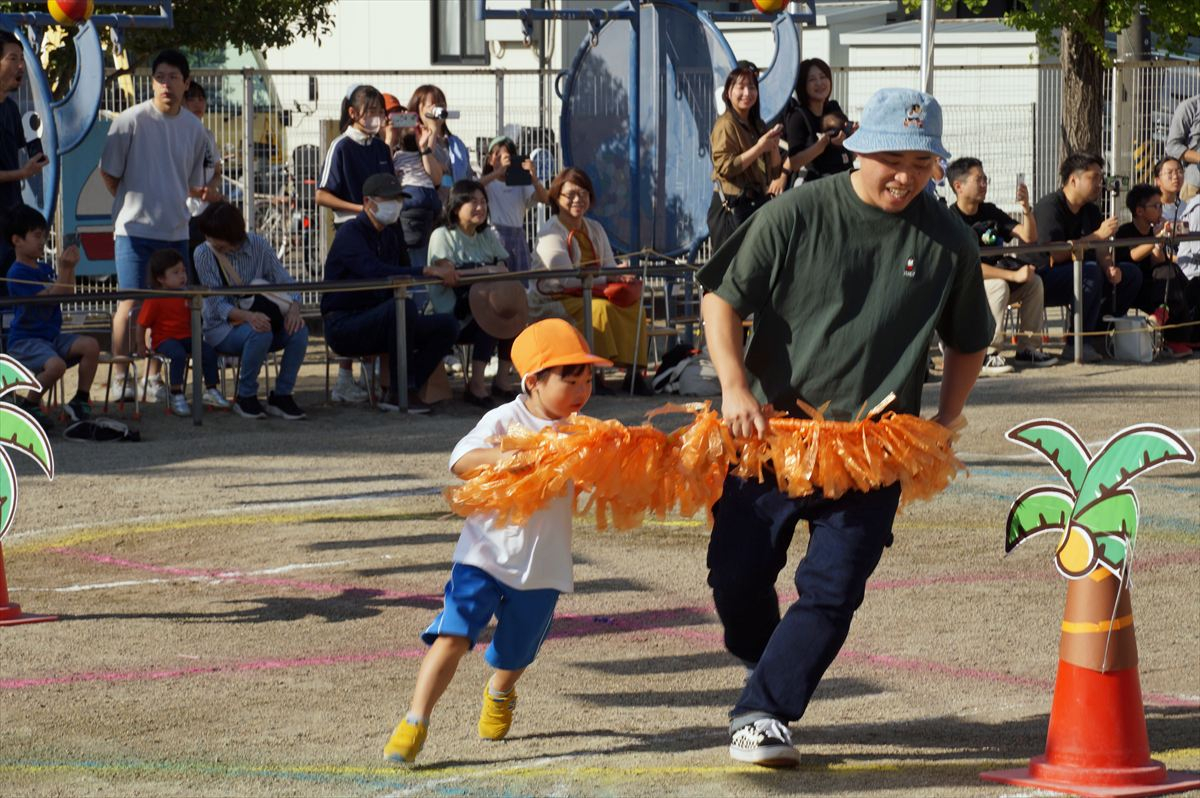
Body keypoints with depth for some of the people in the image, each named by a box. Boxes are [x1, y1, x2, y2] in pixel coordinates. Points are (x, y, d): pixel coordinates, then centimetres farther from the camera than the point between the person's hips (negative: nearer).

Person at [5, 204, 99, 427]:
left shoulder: (44, 269, 13)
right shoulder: (18, 273, -14)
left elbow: (68, 294, 13)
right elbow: (50, 297, -20)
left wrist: (70, 268, 2)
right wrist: (64, 270, -22)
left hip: (52, 336, 8)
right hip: (25, 340, -8)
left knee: (91, 346, -13)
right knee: (56, 365, -34)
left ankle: (81, 400, -1)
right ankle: (28, 405, -9)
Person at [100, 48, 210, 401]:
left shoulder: (195, 129, 7)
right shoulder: (131, 120, -7)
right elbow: (108, 174, 0)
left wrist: (203, 192, 4)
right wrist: (133, 204, 4)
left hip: (176, 230, 5)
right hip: (134, 227, -5)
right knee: (130, 304, -7)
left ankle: (155, 377, 16)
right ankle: (120, 378, 1)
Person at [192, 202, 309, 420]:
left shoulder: (258, 245, -3)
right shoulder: (204, 253, -10)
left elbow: (284, 280, -4)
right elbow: (216, 304, -15)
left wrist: (294, 306, -28)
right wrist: (248, 316, -34)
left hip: (259, 317, 3)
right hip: (222, 328, -3)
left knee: (298, 330, -25)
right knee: (260, 333, -35)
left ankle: (282, 395, -12)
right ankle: (246, 398, -16)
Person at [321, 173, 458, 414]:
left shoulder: (392, 234, 17)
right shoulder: (350, 234, -13)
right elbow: (374, 271, -30)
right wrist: (426, 272, -36)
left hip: (377, 323, 9)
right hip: (344, 325, -9)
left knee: (446, 325, -5)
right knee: (403, 306, -35)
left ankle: (396, 393, -13)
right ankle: (399, 393, -26)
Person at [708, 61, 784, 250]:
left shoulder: (758, 125, 15)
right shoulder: (726, 125, -8)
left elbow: (775, 169, 16)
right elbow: (725, 167, -19)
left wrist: (774, 146, -3)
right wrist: (759, 148, -19)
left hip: (758, 204, 8)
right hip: (733, 208, -7)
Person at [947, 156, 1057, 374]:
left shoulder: (990, 212, 8)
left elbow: (1029, 237, 5)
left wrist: (1026, 208, -15)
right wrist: (1014, 276, -28)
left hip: (992, 279, 7)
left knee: (1034, 282, -10)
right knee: (998, 285, -32)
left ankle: (1027, 348, -5)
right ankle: (987, 354, -30)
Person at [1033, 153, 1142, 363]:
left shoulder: (1091, 211, 12)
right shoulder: (1050, 206, -15)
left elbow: (1101, 251, 4)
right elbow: (1055, 256, -25)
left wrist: (1110, 269, -20)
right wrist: (1098, 235, -23)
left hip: (1073, 278, 9)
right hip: (1042, 280, -9)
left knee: (1131, 274, -2)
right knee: (1090, 270, -35)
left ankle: (1099, 335, -3)